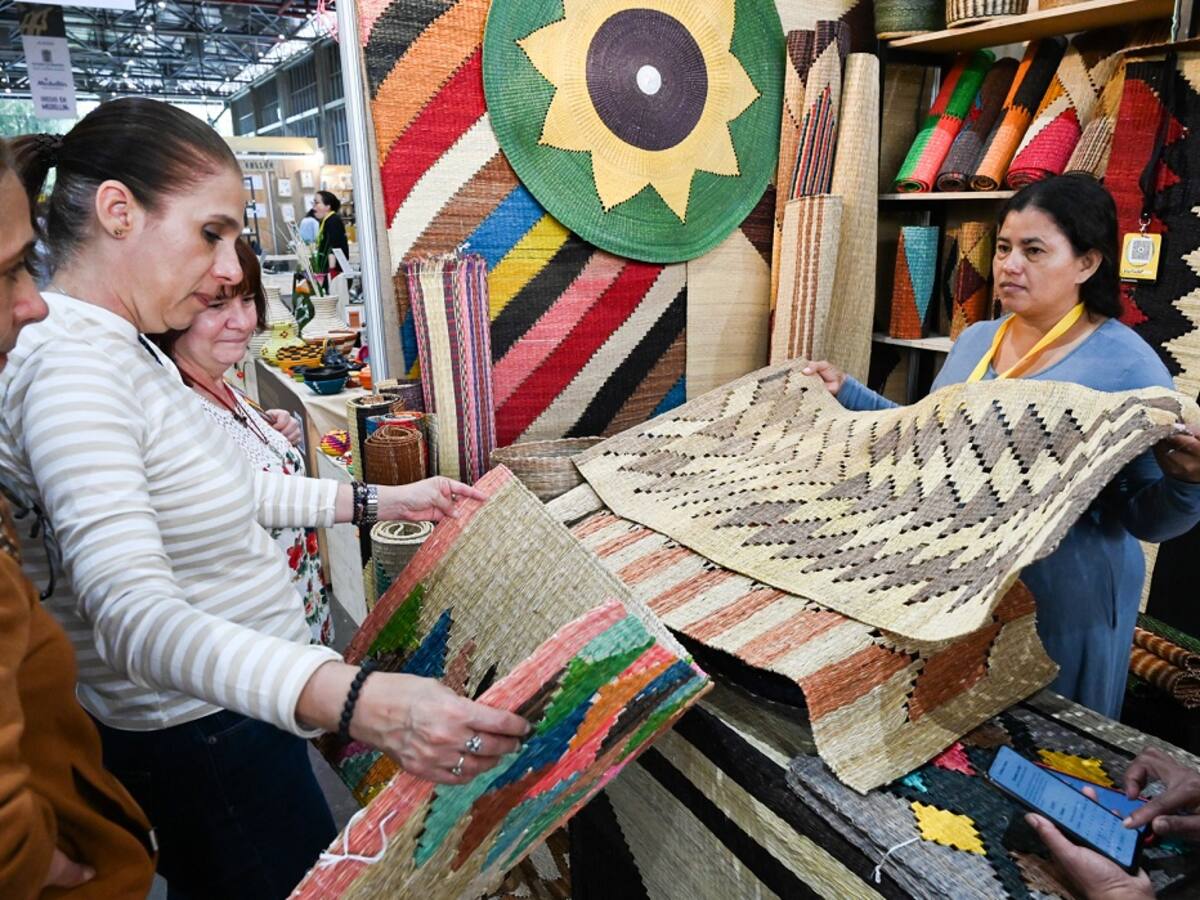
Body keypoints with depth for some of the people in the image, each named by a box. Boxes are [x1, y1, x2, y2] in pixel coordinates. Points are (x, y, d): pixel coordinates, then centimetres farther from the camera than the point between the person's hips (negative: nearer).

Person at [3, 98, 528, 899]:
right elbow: (133, 612, -37)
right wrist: (357, 701, -51)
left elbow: (218, 488, 14)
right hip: (202, 743, -9)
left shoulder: (126, 348, 5)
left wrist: (378, 502, 9)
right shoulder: (70, 365, -27)